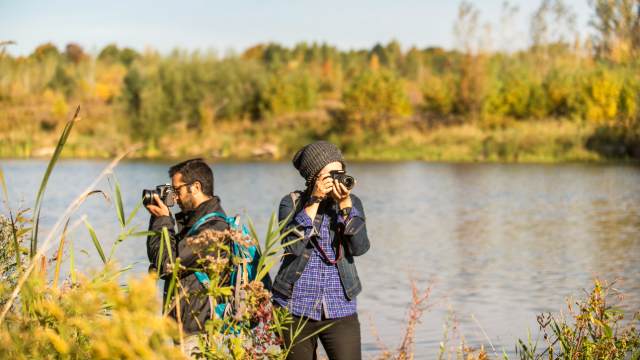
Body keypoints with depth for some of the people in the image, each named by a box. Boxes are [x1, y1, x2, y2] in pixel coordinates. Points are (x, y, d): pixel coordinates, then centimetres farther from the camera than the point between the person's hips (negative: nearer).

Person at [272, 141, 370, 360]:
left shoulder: (352, 203, 7)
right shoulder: (292, 203, 2)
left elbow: (360, 247, -9)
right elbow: (293, 246, -16)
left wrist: (344, 204, -17)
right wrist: (314, 202, -16)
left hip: (340, 311, 0)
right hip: (295, 309, 0)